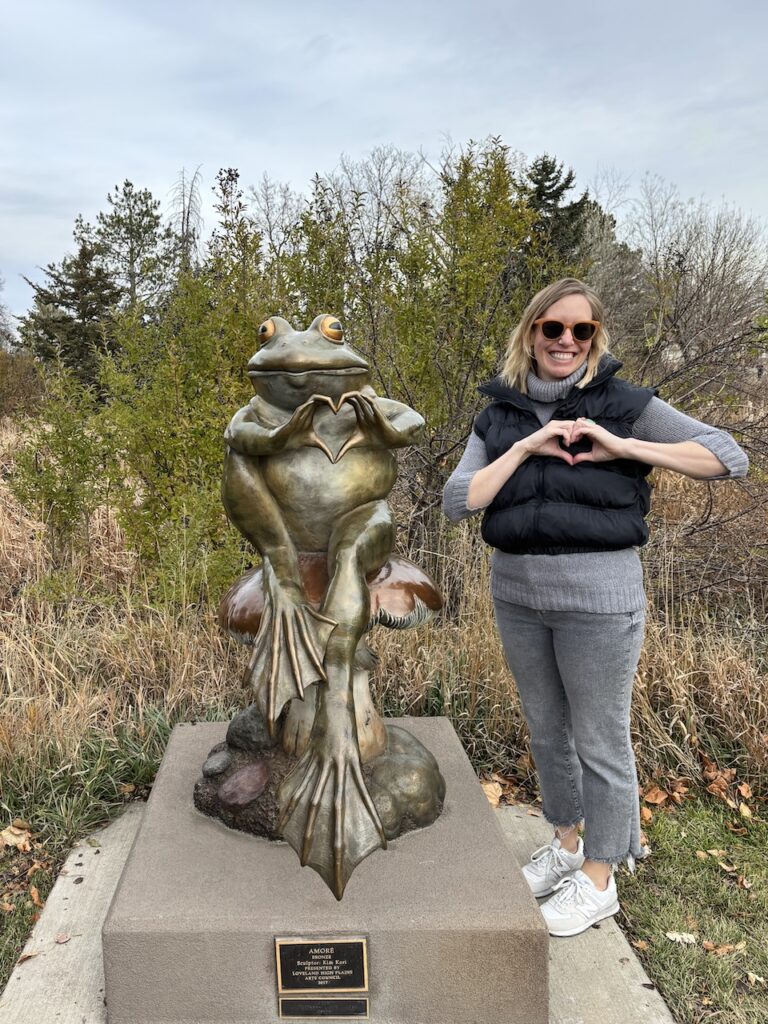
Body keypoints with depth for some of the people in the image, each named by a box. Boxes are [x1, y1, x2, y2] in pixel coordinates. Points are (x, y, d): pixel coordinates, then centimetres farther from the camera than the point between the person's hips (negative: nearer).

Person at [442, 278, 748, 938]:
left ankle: (599, 881, 29)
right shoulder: (500, 416, 5)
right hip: (516, 597, 5)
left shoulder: (623, 405, -4)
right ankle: (567, 844, 42)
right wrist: (526, 447, -15)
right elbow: (457, 502, -6)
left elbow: (730, 457, -8)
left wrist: (623, 447, -17)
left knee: (600, 742, 8)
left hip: (598, 599, -4)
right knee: (546, 731, 19)